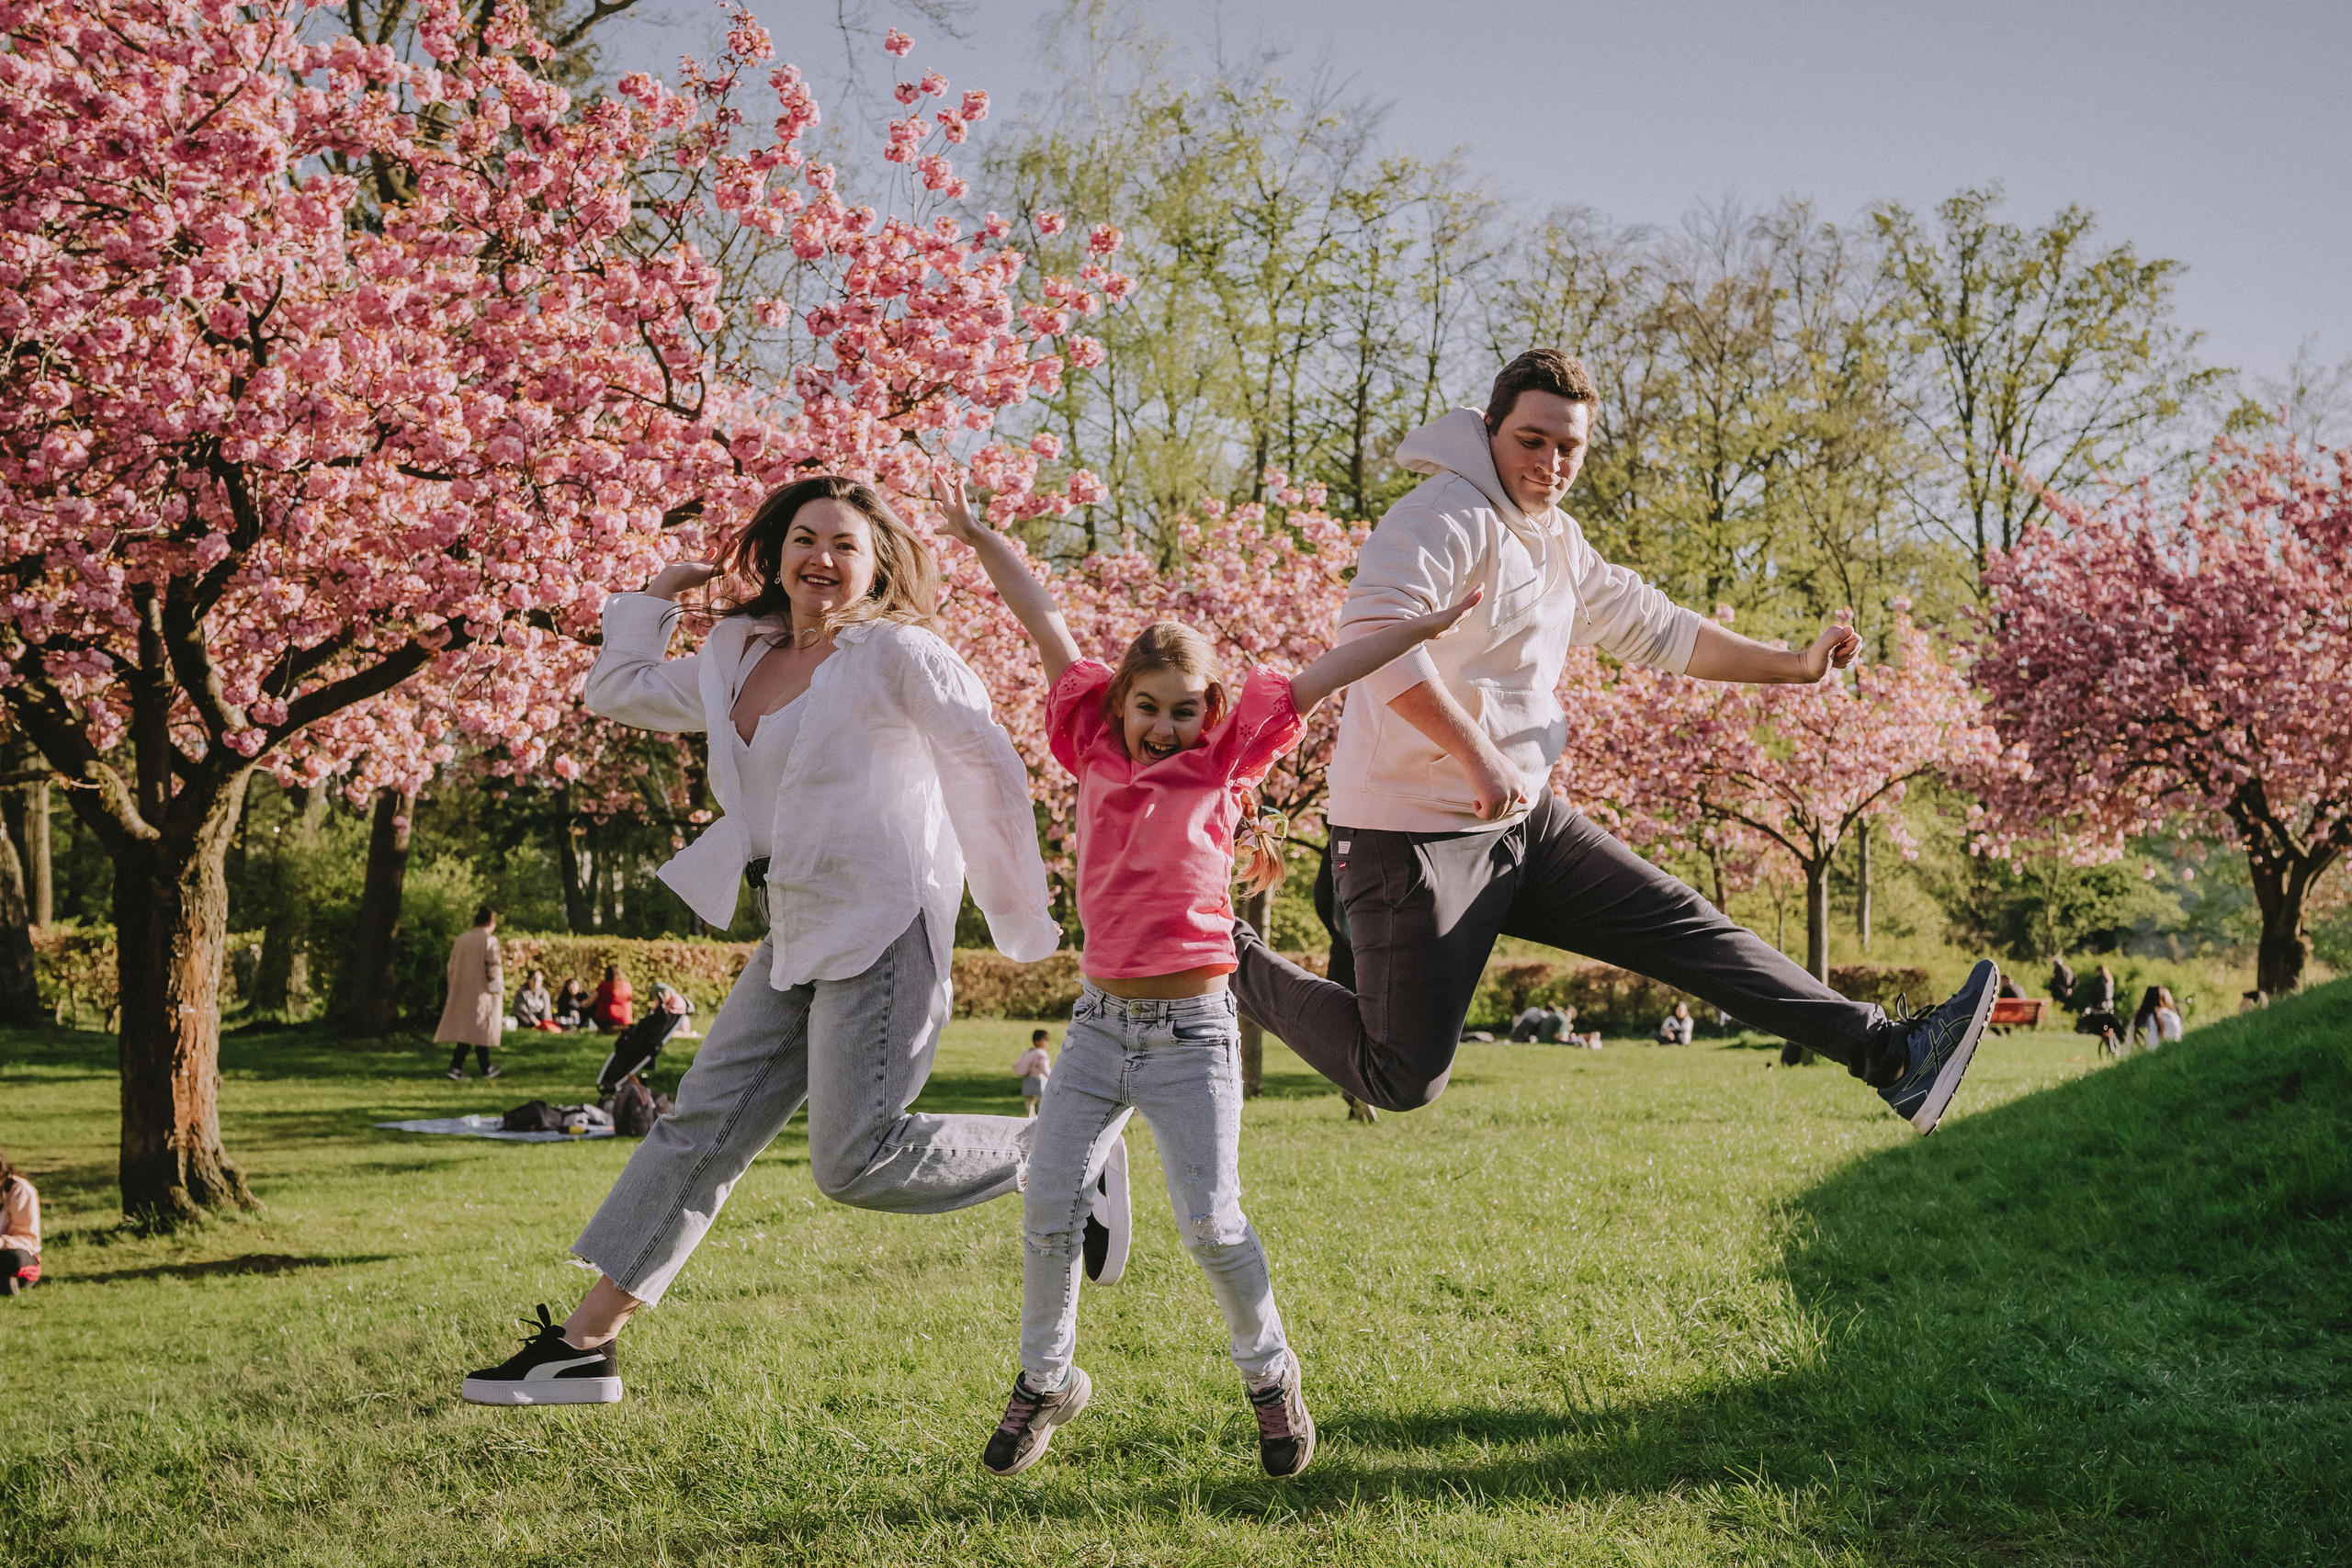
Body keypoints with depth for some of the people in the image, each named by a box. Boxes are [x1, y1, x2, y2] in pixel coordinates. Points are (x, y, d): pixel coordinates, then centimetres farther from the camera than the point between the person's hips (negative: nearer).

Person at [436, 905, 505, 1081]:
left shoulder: (461, 939, 7)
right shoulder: (490, 941, -11)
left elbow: (451, 966, 10)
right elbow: (493, 968, -14)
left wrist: (453, 991, 17)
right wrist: (499, 989, -4)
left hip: (461, 992, 5)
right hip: (482, 993, -5)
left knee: (465, 1029, 9)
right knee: (481, 1030, 6)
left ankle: (456, 1067, -3)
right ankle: (486, 1069, 15)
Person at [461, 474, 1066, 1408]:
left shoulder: (897, 652, -6)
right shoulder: (740, 661, 15)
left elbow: (987, 766, -5)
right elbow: (618, 691, 26)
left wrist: (1021, 917, -4)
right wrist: (661, 593, 19)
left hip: (881, 930, -8)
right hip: (796, 943, 8)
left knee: (856, 1163, -13)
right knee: (703, 1124, 7)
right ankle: (586, 1341, 11)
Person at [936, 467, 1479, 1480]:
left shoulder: (1223, 759, 0)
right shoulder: (1096, 748, 5)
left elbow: (1320, 676, -4)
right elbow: (1045, 623, 10)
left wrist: (1423, 627, -9)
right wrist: (975, 532, 16)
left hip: (1193, 1035, -3)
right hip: (1098, 1024, 3)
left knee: (1211, 1226, -4)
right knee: (1047, 1215, 2)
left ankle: (1269, 1376, 19)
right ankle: (1045, 1382, 22)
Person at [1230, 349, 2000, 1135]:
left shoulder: (1559, 543, 15)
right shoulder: (1447, 516, -15)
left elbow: (1656, 629, 26)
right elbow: (1373, 634, -32)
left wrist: (1792, 664, 18)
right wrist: (1479, 760, -34)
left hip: (1524, 820, 9)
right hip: (1417, 831, -9)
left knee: (1688, 928, 4)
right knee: (1404, 1079, -4)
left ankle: (1891, 1055, 6)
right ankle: (1239, 965, 16)